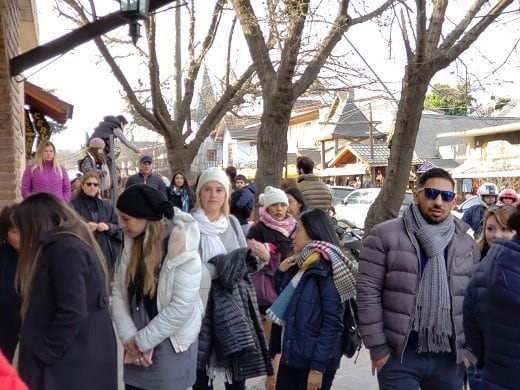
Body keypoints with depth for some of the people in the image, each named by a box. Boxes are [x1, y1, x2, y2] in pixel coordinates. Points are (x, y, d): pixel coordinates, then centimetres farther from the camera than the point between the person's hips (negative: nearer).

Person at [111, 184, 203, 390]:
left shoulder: (182, 249, -18)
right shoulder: (133, 243, 1)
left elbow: (182, 307, -21)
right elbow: (118, 292, 0)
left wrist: (143, 341, -14)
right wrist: (130, 337, -11)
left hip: (170, 348, -5)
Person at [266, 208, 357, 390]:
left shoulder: (327, 269, -14)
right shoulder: (300, 266, 10)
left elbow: (333, 322, -17)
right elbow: (284, 302, 21)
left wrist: (318, 367, -19)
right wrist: (281, 272, 5)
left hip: (314, 360, -7)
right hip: (291, 355, 7)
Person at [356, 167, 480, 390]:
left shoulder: (467, 245, 8)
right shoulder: (384, 236, -6)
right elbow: (368, 292, -9)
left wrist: (470, 350, 5)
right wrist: (378, 348, -10)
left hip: (450, 358, 4)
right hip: (398, 356, -4)